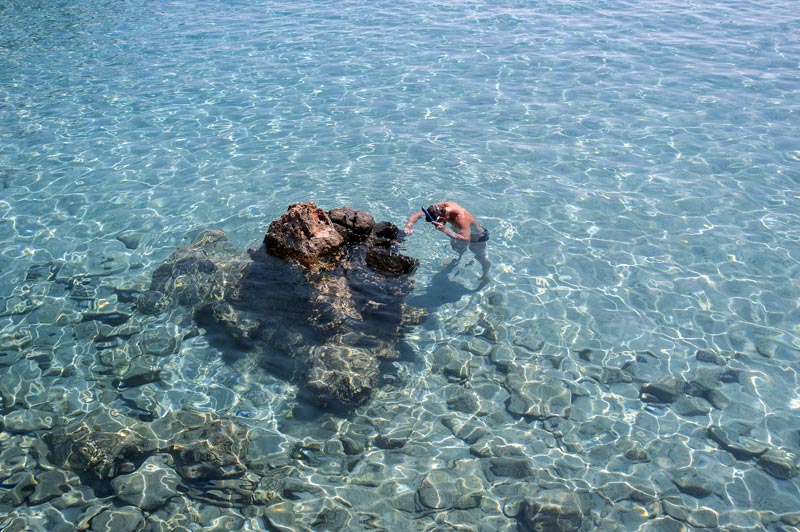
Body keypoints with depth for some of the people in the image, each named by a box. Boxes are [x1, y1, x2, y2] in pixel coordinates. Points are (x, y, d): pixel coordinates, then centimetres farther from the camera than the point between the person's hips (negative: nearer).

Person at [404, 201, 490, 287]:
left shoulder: (461, 218, -48)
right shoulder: (439, 207, -30)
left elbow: (466, 240, -56)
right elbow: (417, 214, -24)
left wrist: (445, 230, -60)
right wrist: (408, 226, -43)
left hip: (476, 236, -6)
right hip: (459, 231, 6)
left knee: (480, 258, 16)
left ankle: (485, 277, 44)